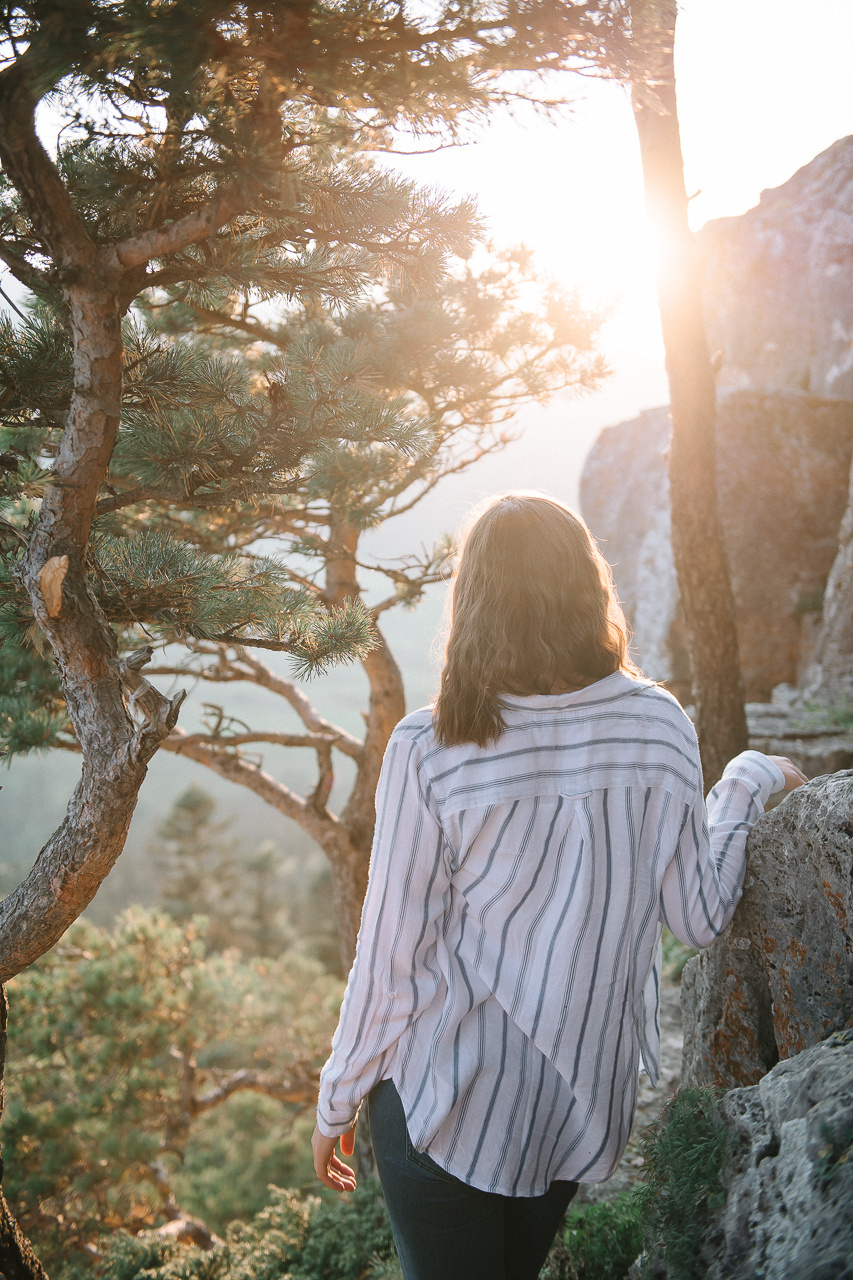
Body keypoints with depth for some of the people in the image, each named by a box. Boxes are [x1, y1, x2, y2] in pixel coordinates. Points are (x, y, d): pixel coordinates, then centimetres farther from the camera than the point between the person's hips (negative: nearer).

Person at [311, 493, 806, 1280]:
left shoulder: (430, 752, -18)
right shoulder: (657, 726, -10)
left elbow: (392, 957, -13)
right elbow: (700, 918, -3)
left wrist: (338, 1101, 2)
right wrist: (748, 783, 12)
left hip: (446, 1104, -4)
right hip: (585, 1102, 4)